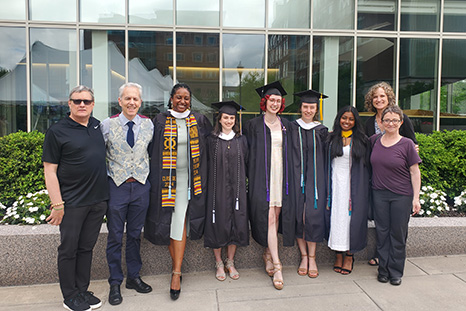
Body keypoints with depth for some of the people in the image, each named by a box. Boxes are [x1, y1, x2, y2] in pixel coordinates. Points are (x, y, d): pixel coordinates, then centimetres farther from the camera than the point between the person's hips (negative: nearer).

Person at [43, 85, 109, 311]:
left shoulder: (98, 126, 9)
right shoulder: (57, 131, -7)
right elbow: (49, 170, -9)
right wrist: (57, 204, -14)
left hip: (98, 200, 5)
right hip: (72, 203, -5)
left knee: (86, 247, 15)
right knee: (68, 249, 8)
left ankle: (82, 290, 29)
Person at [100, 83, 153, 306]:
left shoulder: (148, 124, 0)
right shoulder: (107, 125, -6)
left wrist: (147, 175, 8)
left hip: (141, 186, 2)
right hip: (117, 186, -2)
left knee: (135, 234, 15)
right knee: (115, 237, 8)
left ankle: (134, 277, 32)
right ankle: (115, 283, 25)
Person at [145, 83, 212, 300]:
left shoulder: (199, 121, 5)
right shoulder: (160, 121, 3)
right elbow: (152, 150, 7)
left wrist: (200, 174, 10)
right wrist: (155, 175, 3)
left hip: (188, 178, -1)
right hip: (166, 178, 1)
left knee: (179, 222, -6)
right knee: (169, 221, 5)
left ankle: (176, 273, 1)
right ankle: (176, 264, 23)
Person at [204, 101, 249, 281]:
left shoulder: (241, 140, 8)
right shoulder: (212, 140, 1)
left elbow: (246, 164, 11)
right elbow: (206, 164, 3)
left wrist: (241, 183, 6)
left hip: (237, 188, 2)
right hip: (217, 187, -2)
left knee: (236, 224, 4)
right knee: (218, 224, 2)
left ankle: (230, 263, 22)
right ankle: (219, 263, 20)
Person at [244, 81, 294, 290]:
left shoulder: (285, 125, 13)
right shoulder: (254, 125, 1)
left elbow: (289, 153, 16)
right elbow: (248, 153, 1)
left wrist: (288, 178, 10)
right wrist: (249, 178, -5)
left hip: (281, 176, 4)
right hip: (262, 177, -4)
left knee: (277, 216, 7)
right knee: (269, 218, -6)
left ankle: (268, 254, 28)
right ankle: (276, 266, 0)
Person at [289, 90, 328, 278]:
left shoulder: (321, 131, 7)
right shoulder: (292, 128, 4)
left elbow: (325, 159, 9)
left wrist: (324, 182, 3)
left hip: (315, 179, 0)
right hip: (296, 178, 0)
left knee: (312, 217, -4)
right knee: (298, 217, 2)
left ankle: (312, 258, 11)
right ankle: (304, 257, 16)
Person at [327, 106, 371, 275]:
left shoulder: (362, 140, 4)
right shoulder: (331, 138, 6)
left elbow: (366, 166, 5)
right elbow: (325, 163, 7)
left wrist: (364, 187, -3)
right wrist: (328, 188, 1)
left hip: (354, 186, -1)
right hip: (336, 185, 1)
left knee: (352, 218, 2)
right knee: (336, 218, 4)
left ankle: (349, 256, 17)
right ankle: (338, 255, 18)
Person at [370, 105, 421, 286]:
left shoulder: (407, 144, -6)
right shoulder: (374, 140, 3)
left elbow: (415, 172, -4)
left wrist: (416, 198, -7)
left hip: (401, 196, -3)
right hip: (379, 194, 3)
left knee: (398, 234, 6)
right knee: (382, 232, 9)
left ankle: (396, 272, 22)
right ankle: (383, 269, 23)